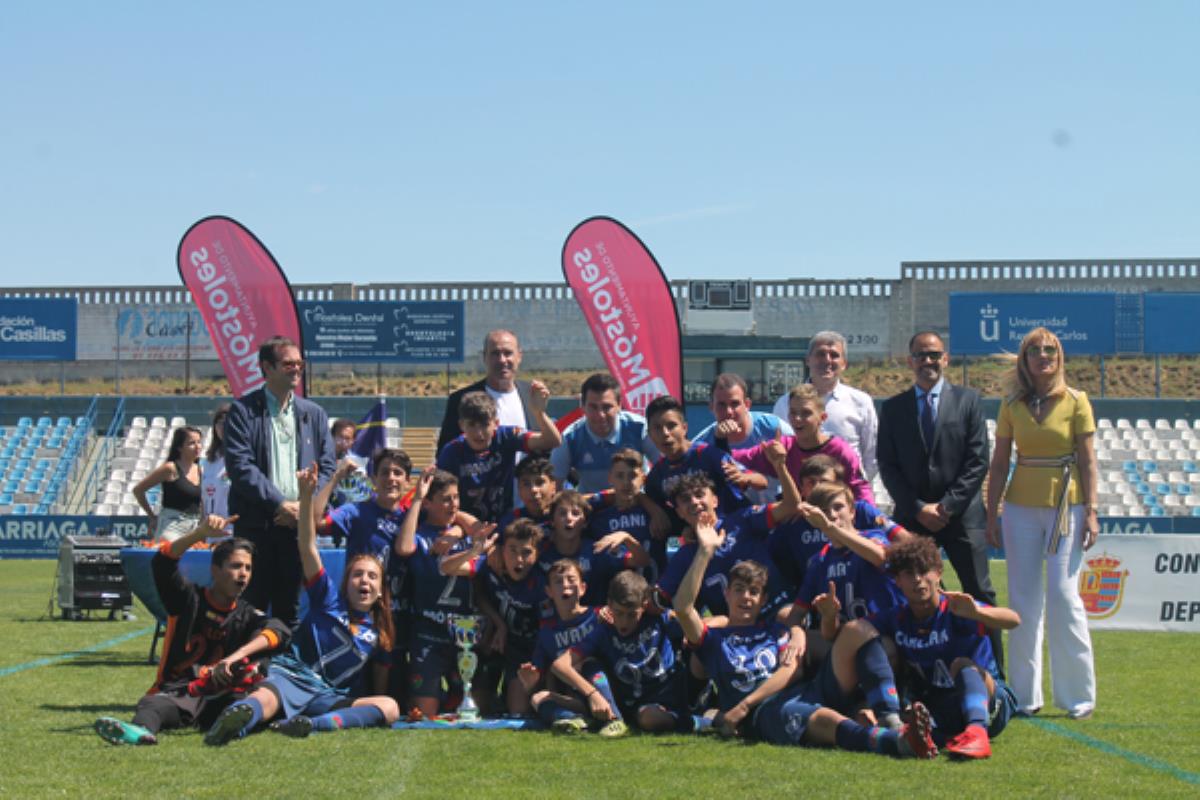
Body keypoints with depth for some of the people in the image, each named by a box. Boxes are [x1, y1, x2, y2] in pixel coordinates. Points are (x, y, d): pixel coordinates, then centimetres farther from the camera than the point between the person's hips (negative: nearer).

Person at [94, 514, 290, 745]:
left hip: (218, 697, 5)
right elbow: (162, 563, -7)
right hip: (175, 692, -5)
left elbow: (279, 631, -10)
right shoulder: (189, 599, 11)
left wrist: (238, 655, -29)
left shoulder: (246, 616, 14)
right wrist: (201, 532, -21)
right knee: (153, 705, -39)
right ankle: (140, 730, -69)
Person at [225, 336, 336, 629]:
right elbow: (240, 465, -9)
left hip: (298, 521, 4)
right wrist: (279, 504, -14)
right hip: (256, 524, -4)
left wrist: (304, 506, -6)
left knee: (290, 608, 7)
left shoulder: (314, 414, 13)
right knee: (252, 605, -3)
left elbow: (326, 468, 10)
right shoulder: (243, 410, 0)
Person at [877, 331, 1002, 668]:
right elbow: (887, 466, 3)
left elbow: (978, 461, -1)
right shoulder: (893, 408, 9)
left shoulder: (967, 400, 5)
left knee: (980, 595, 0)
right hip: (911, 516, 1)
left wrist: (948, 505, -10)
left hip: (962, 514, -1)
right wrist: (918, 509, -8)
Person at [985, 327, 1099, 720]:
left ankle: (1078, 695, 3)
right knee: (1024, 600, 5)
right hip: (1021, 507, 3)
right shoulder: (1012, 404, 6)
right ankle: (1025, 695, 12)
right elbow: (999, 463, 7)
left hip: (1066, 506, -3)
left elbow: (1088, 460, -1)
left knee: (1063, 596, -7)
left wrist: (1091, 511, -8)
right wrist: (992, 514, 4)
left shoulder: (1076, 401, 0)